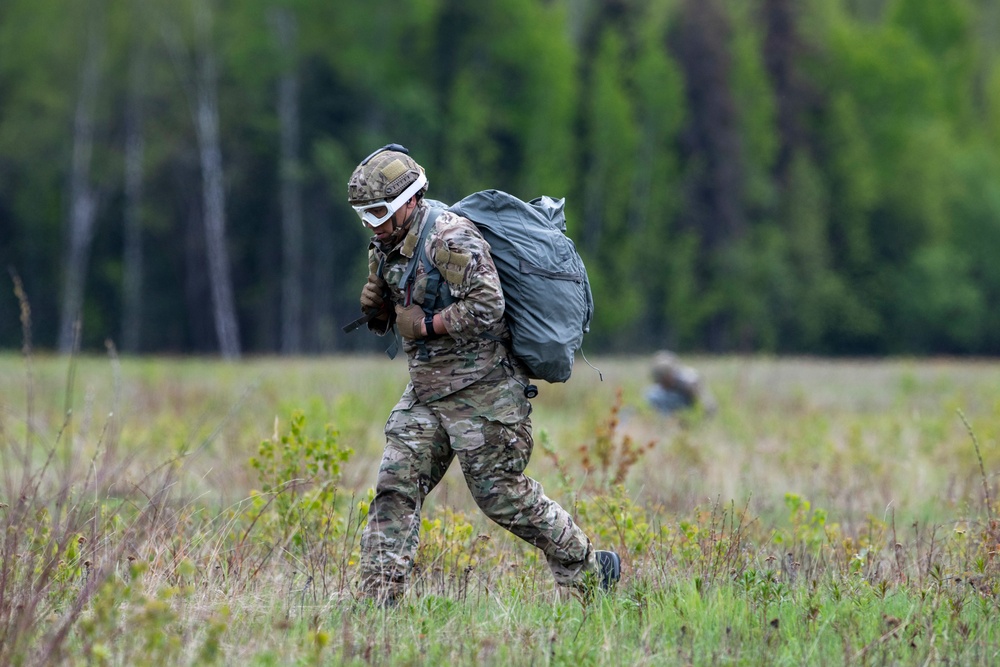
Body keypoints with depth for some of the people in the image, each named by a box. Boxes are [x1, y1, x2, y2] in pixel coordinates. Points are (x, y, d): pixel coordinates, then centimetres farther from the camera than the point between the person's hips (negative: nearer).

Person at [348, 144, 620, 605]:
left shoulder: (450, 239, -17)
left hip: (481, 392, -8)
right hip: (424, 393, 8)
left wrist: (426, 326, -18)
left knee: (500, 493, -3)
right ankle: (378, 598, -5)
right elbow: (388, 318, 23)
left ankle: (589, 570, 12)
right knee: (396, 485, -3)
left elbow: (487, 306, -26)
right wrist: (375, 307, -1)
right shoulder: (386, 248, 11)